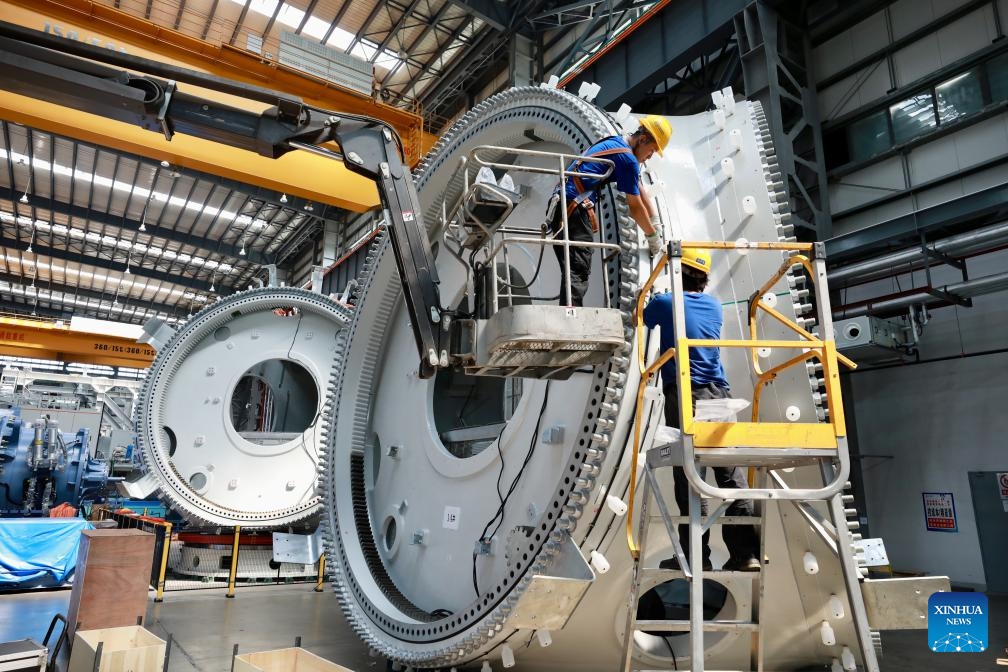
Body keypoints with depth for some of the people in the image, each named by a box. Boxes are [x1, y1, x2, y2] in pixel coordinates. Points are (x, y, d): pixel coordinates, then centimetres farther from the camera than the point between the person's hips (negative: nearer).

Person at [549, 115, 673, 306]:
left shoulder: (614, 143, 23)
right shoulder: (627, 158, -7)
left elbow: (641, 192, 25)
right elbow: (635, 207, -2)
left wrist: (656, 226, 25)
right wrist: (652, 236, 11)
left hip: (559, 205, 10)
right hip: (576, 208, -10)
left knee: (572, 271, 10)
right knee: (578, 272, -14)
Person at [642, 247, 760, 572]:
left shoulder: (664, 303, 3)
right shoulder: (714, 306, 16)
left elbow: (642, 320, 24)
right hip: (718, 395, 5)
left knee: (689, 476, -4)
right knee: (732, 474, 2)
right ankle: (746, 553, 4)